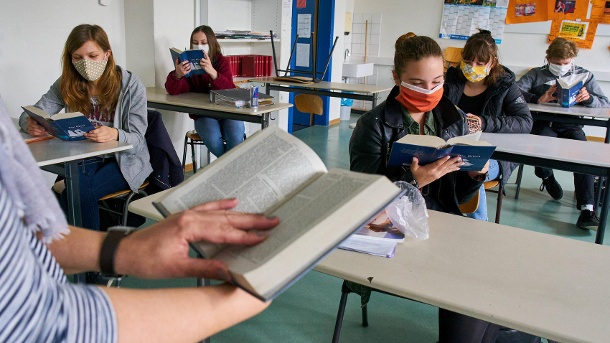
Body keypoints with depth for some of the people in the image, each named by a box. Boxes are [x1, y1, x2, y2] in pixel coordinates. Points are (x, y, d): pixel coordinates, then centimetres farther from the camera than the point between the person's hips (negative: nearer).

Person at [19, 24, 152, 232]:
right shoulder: (67, 84, 1)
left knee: (79, 193, -28)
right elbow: (29, 115, 0)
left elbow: (136, 140, -13)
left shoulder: (131, 86, -11)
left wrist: (115, 135, -37)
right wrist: (31, 124, -26)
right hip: (84, 159, 3)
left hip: (125, 161, -3)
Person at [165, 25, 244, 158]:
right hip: (202, 114, 0)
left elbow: (230, 90, -16)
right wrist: (177, 75, -33)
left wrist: (212, 72, -34)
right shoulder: (188, 63, 0)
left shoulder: (222, 61, 0)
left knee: (236, 137, -29)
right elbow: (172, 90, -11)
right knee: (212, 139, -31)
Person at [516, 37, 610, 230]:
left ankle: (587, 209, -30)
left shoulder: (584, 75, 17)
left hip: (570, 126, 2)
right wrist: (538, 99, -21)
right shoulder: (537, 74, 11)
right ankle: (547, 177, 4)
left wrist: (589, 98, -10)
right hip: (544, 124, -1)